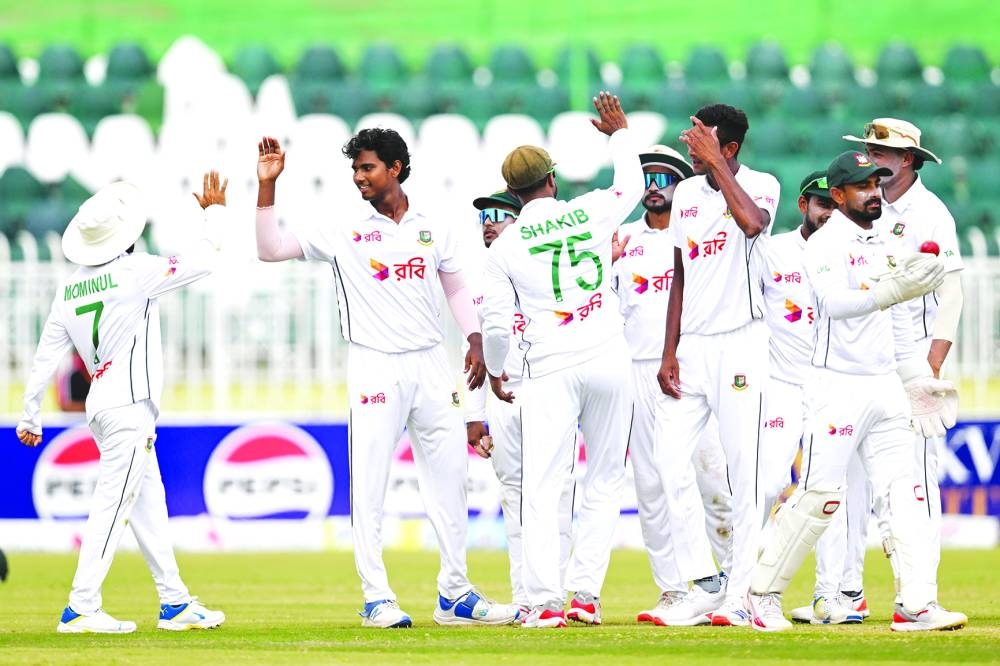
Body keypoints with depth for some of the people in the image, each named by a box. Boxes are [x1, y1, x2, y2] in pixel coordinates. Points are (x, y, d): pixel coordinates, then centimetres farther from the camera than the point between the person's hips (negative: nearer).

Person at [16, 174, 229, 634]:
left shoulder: (69, 289, 8)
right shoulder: (135, 272, -12)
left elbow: (45, 357, 10)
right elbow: (201, 263, -7)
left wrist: (30, 416, 16)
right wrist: (215, 213, 9)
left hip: (101, 404, 8)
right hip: (130, 406, -8)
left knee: (148, 502, 14)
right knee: (112, 505, -10)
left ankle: (175, 603, 19)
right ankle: (81, 609, -13)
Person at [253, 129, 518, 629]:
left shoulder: (431, 226, 8)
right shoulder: (344, 227, -1)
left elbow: (455, 287, 18)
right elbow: (271, 250, -6)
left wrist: (475, 340, 5)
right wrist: (266, 186, -14)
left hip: (430, 363, 4)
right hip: (374, 365, -4)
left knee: (449, 477, 6)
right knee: (369, 486, -6)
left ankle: (455, 594, 14)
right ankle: (377, 599, -1)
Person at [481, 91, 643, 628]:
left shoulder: (504, 246, 1)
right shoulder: (590, 212, 4)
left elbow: (495, 322, 1)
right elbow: (632, 184, 26)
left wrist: (495, 371, 20)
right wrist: (619, 133, 42)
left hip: (549, 369, -2)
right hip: (609, 358, 2)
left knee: (541, 487, -4)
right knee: (605, 479, 11)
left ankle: (545, 600, -16)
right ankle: (586, 594, 5)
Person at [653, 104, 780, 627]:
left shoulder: (760, 186, -4)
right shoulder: (686, 194, 13)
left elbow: (752, 222, -29)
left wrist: (717, 163, -22)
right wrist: (669, 353, 9)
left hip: (740, 344, -6)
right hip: (690, 346, 6)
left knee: (744, 473, -5)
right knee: (670, 465, -2)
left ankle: (740, 594, 0)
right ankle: (704, 585, 6)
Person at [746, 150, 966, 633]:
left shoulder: (884, 246, 16)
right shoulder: (826, 244, -8)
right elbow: (833, 302, -27)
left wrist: (917, 380, 20)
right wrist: (890, 291, -40)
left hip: (887, 388, 7)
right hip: (839, 387, -7)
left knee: (903, 494, -1)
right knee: (818, 494, -7)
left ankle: (919, 605, -4)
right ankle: (763, 593, 7)